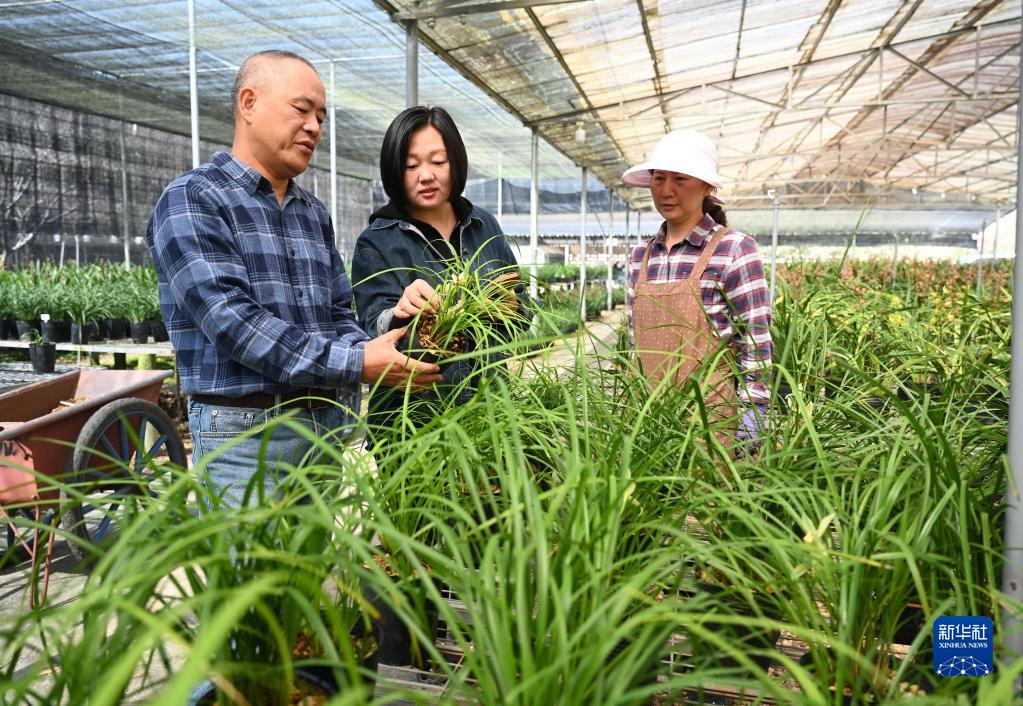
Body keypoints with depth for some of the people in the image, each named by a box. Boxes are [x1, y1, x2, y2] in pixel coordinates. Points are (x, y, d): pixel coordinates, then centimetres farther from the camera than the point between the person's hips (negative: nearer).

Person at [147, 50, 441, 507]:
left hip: (329, 423, 7)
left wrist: (377, 357, -6)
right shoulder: (192, 200, -7)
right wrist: (354, 364, -24)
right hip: (245, 431, -6)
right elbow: (230, 319, -19)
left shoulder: (314, 213, 14)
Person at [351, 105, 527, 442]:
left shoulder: (485, 226, 5)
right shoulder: (375, 243, -6)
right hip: (410, 414, -3)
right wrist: (400, 316, -34)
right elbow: (374, 334, -13)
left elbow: (523, 310, 11)